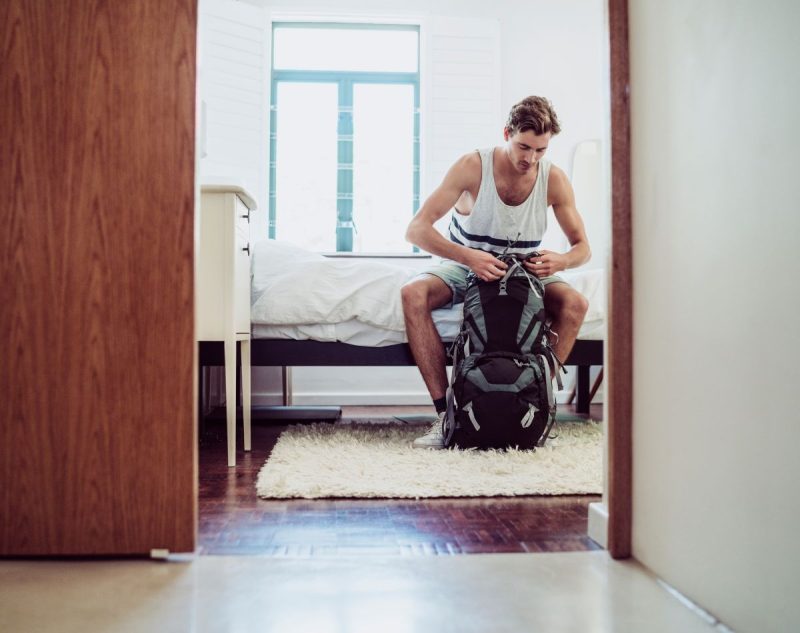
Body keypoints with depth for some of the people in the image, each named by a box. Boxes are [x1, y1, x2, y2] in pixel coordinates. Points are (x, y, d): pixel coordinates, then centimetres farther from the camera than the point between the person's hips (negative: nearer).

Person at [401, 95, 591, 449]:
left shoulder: (554, 179, -10)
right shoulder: (472, 167, -18)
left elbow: (583, 246, -3)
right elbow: (416, 230, -24)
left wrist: (562, 260, -29)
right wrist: (468, 256, -40)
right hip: (465, 266, -1)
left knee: (575, 303, -26)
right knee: (413, 294, -31)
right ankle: (445, 412, -29)